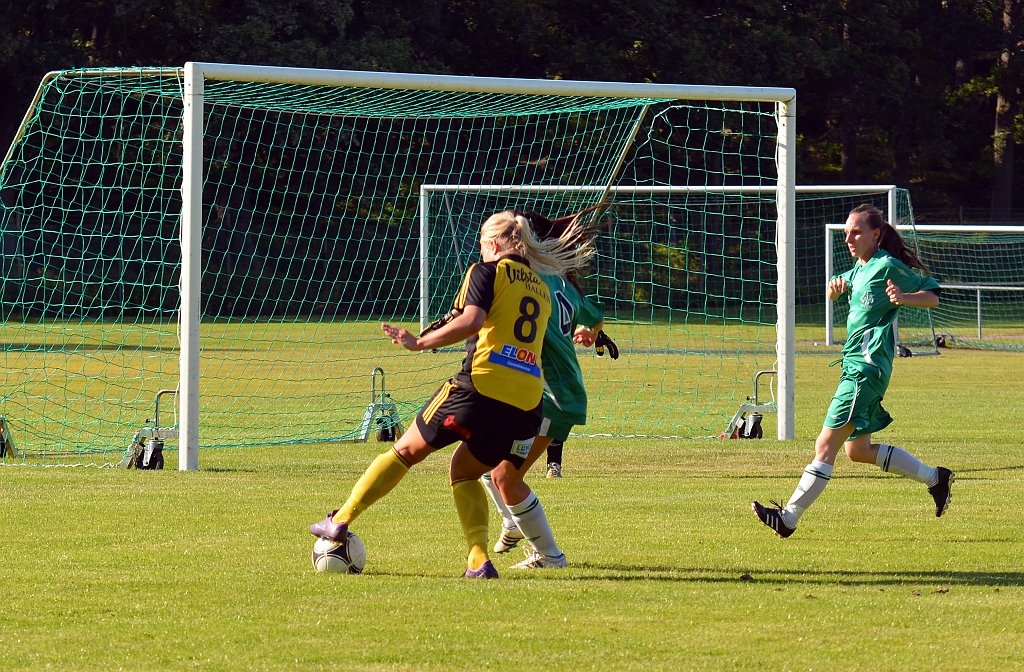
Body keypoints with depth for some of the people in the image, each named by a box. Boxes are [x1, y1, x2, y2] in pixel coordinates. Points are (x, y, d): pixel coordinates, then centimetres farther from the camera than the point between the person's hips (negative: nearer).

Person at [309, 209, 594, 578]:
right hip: (527, 403, 6)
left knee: (406, 451, 8)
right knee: (464, 470, 21)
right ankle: (479, 561, 6)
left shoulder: (488, 271, 3)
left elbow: (471, 322, -13)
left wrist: (419, 342, -11)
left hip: (481, 384, -5)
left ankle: (340, 520, 7)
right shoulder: (540, 288, 22)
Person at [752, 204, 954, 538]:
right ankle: (934, 478, 25)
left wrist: (903, 297, -27)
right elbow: (837, 290, 30)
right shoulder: (861, 268, 16)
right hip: (854, 363, 11)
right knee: (858, 450, 17)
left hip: (867, 366, -11)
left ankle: (788, 518, -12)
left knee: (826, 445, -11)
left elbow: (932, 296, -7)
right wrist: (836, 287, 6)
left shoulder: (887, 266, -10)